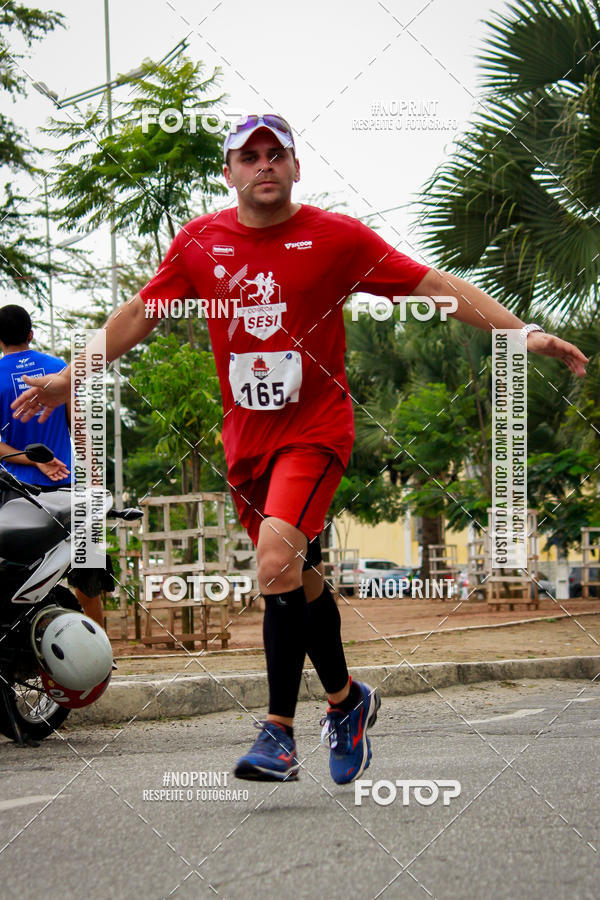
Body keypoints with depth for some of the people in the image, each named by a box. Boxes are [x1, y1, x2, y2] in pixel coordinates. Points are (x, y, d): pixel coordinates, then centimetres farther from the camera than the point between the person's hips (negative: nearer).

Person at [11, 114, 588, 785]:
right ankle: (345, 700, 29)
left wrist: (523, 334, -8)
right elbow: (139, 314, 14)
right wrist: (68, 378, 12)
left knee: (278, 563, -23)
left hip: (315, 427, -5)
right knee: (297, 579, 10)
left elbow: (435, 286, -3)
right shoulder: (200, 242, 4)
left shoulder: (336, 237, -5)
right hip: (246, 436, 5)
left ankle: (279, 730, -10)